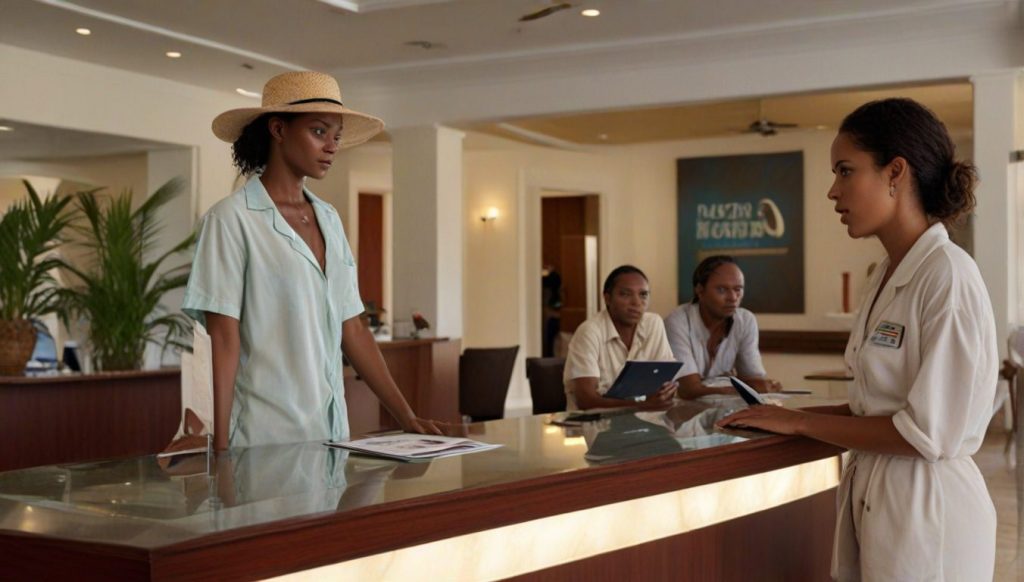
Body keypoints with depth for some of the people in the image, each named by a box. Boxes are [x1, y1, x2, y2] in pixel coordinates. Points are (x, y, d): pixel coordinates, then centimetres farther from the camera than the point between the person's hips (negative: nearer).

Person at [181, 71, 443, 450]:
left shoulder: (329, 219, 11)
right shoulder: (232, 219, -7)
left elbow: (352, 330, 11)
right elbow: (224, 339, -9)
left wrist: (405, 416, 6)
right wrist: (221, 445, -13)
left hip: (330, 428, 6)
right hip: (265, 436, -6)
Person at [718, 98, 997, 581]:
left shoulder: (947, 275, -18)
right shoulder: (887, 276, 8)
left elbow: (929, 432, -20)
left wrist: (800, 422, -13)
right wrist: (788, 416, 2)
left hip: (926, 508, -7)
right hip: (872, 498, 8)